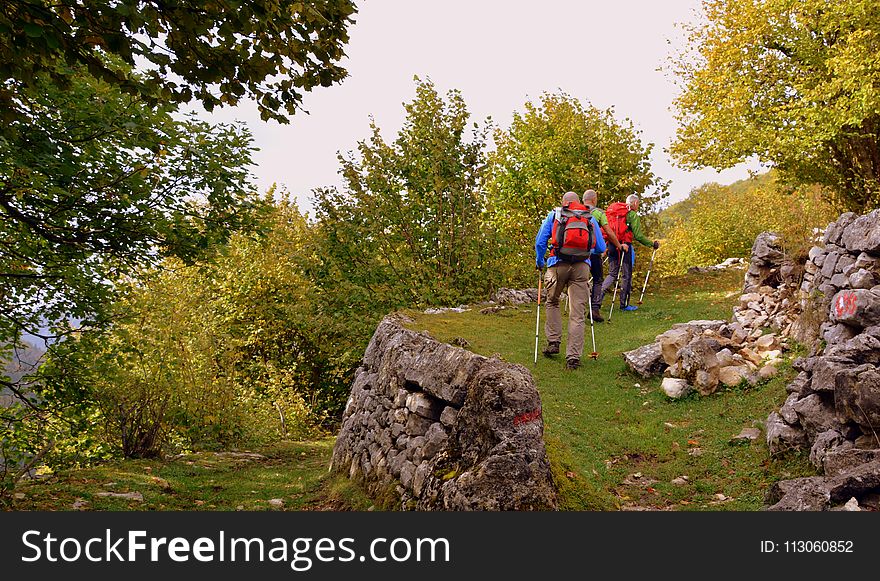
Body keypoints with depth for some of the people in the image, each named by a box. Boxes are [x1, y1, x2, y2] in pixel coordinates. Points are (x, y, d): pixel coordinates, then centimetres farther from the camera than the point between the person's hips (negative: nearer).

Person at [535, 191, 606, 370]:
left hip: (558, 264, -1)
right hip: (582, 267, 1)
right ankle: (573, 357, -2)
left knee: (552, 303, 23)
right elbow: (601, 248, 17)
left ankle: (553, 342, 16)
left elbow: (540, 241, 7)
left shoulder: (554, 214, 12)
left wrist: (539, 262, 22)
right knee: (577, 314, 1)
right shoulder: (590, 218, 17)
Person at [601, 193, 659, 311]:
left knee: (612, 273, 14)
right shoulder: (632, 215, -5)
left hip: (611, 245, 6)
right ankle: (624, 304, 8)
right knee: (626, 275, 4)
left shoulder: (612, 212, 15)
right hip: (624, 246, -6)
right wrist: (652, 244, 2)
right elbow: (638, 236, -9)